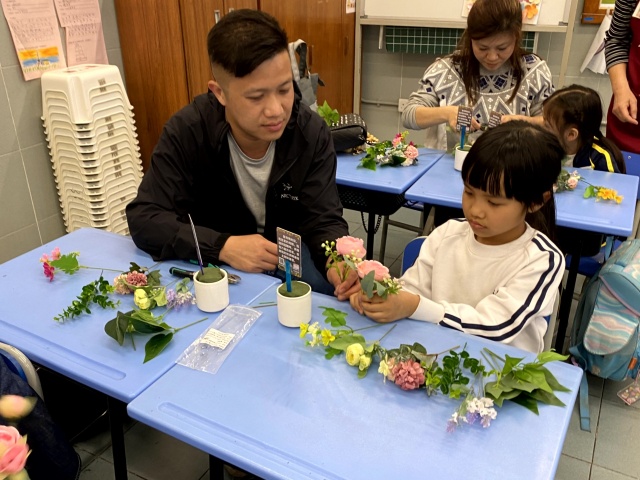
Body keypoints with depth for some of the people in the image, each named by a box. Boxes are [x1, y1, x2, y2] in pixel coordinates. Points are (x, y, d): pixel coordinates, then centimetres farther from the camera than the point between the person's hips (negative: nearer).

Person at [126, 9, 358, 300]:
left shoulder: (312, 134, -17)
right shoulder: (186, 132, -22)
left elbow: (323, 221, -17)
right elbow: (143, 217, -21)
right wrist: (222, 246, -37)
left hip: (290, 254, 3)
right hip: (213, 259, -2)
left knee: (331, 286, -22)